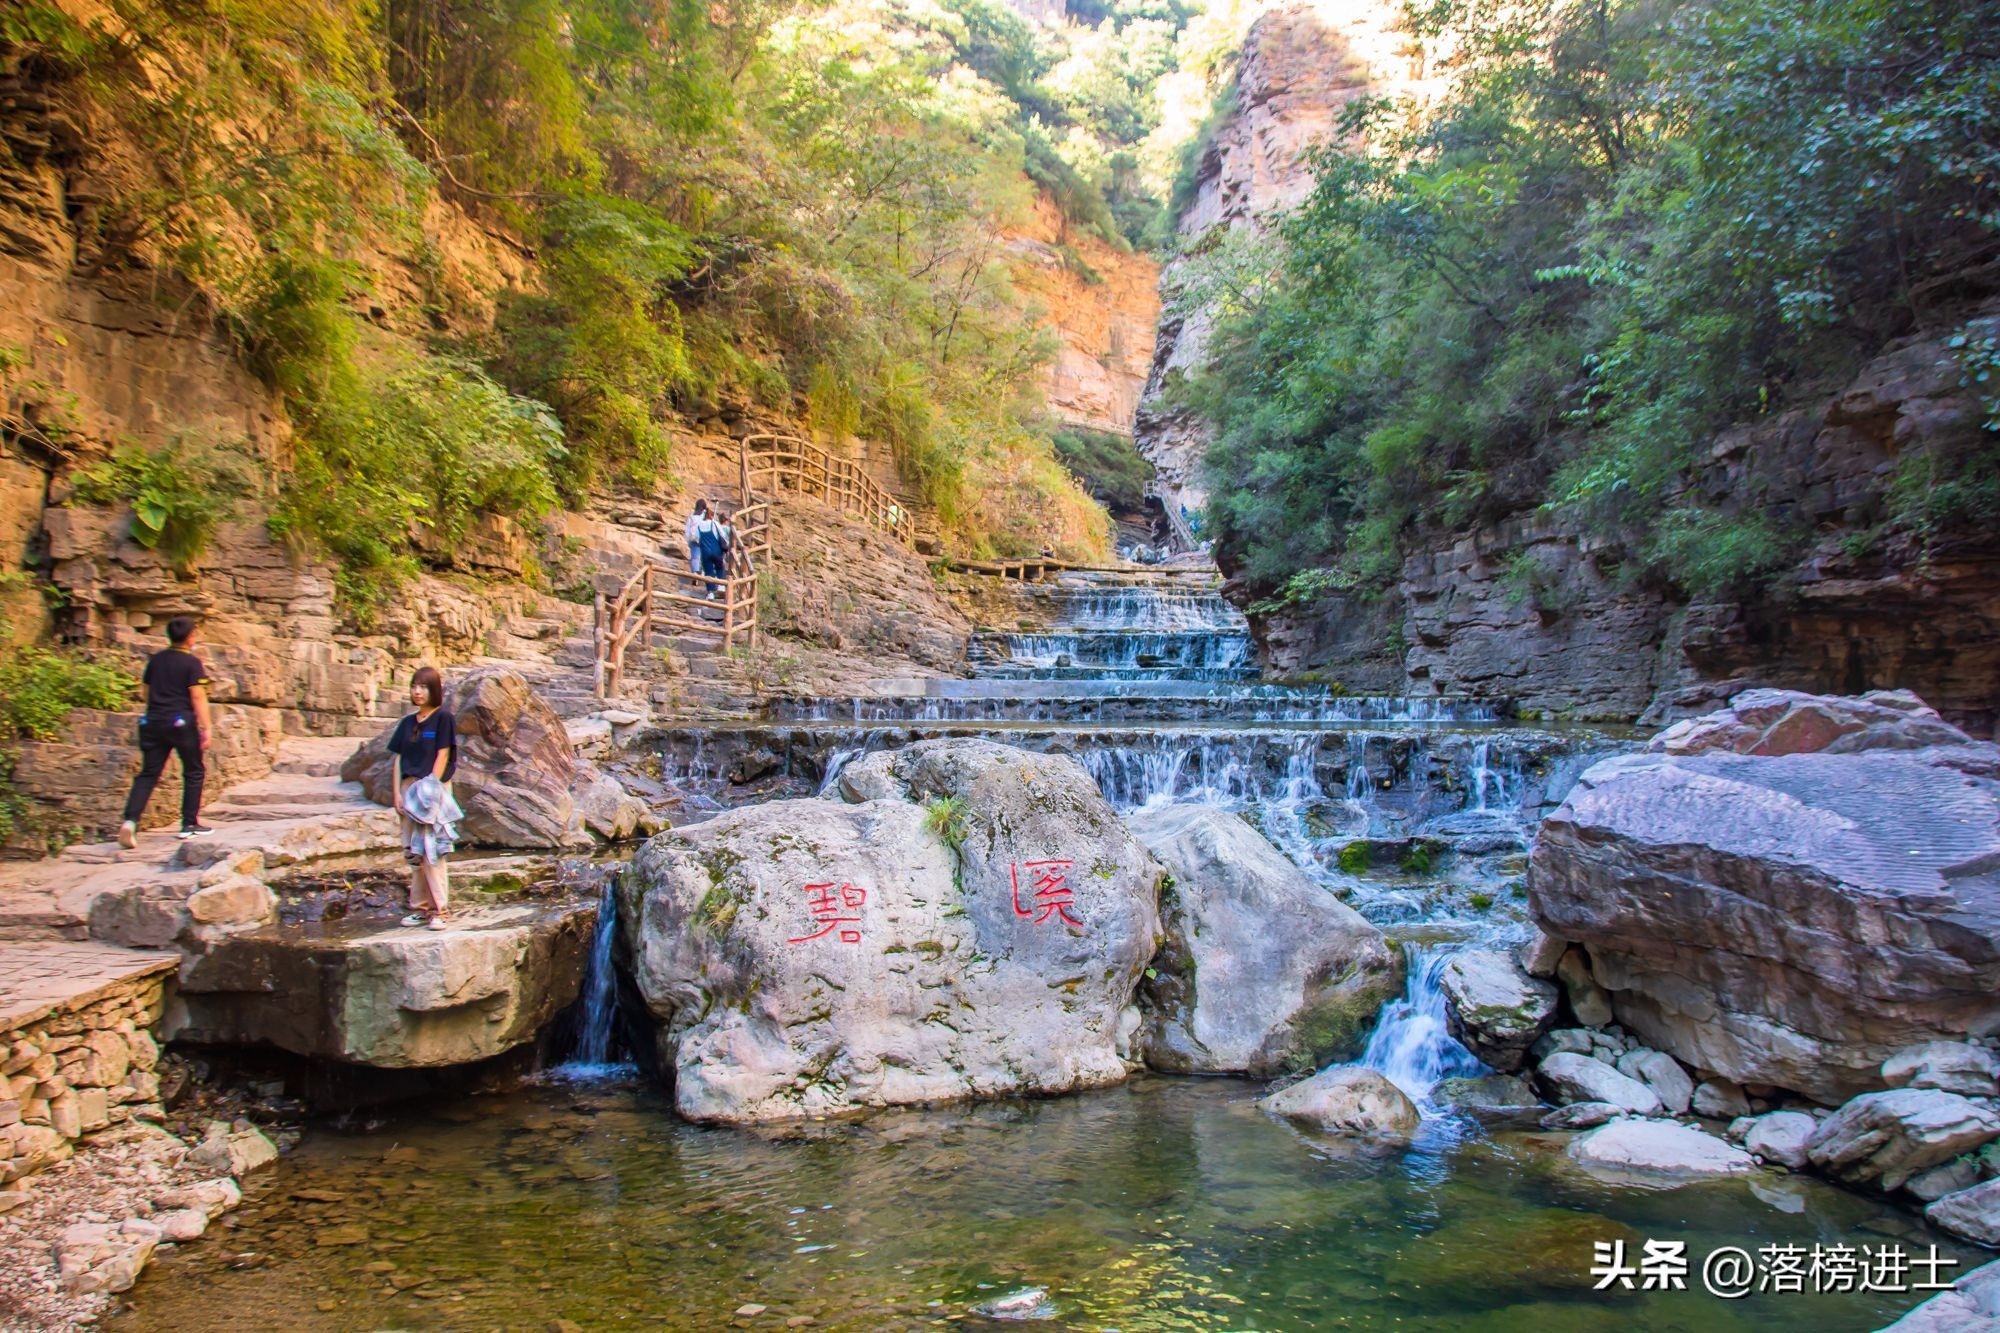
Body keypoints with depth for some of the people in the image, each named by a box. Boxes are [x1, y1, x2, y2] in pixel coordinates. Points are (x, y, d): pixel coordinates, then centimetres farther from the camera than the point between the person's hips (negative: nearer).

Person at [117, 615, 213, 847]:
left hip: (153, 722, 5)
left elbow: (145, 691, 19)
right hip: (182, 722, -5)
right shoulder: (191, 662, -6)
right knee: (194, 772, 10)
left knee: (148, 774, 6)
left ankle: (130, 821, -11)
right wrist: (205, 728, -10)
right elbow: (198, 697, -12)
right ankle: (189, 824, 10)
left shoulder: (155, 659, 11)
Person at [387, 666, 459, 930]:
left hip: (433, 789, -6)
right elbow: (399, 759, 12)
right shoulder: (407, 723, 14)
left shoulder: (443, 718, -3)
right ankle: (420, 908, 17)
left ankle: (440, 910, -5)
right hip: (409, 789, 6)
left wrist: (430, 789, -14)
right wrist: (398, 792, 3)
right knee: (413, 853, 9)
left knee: (431, 851, -9)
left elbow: (443, 755, -9)